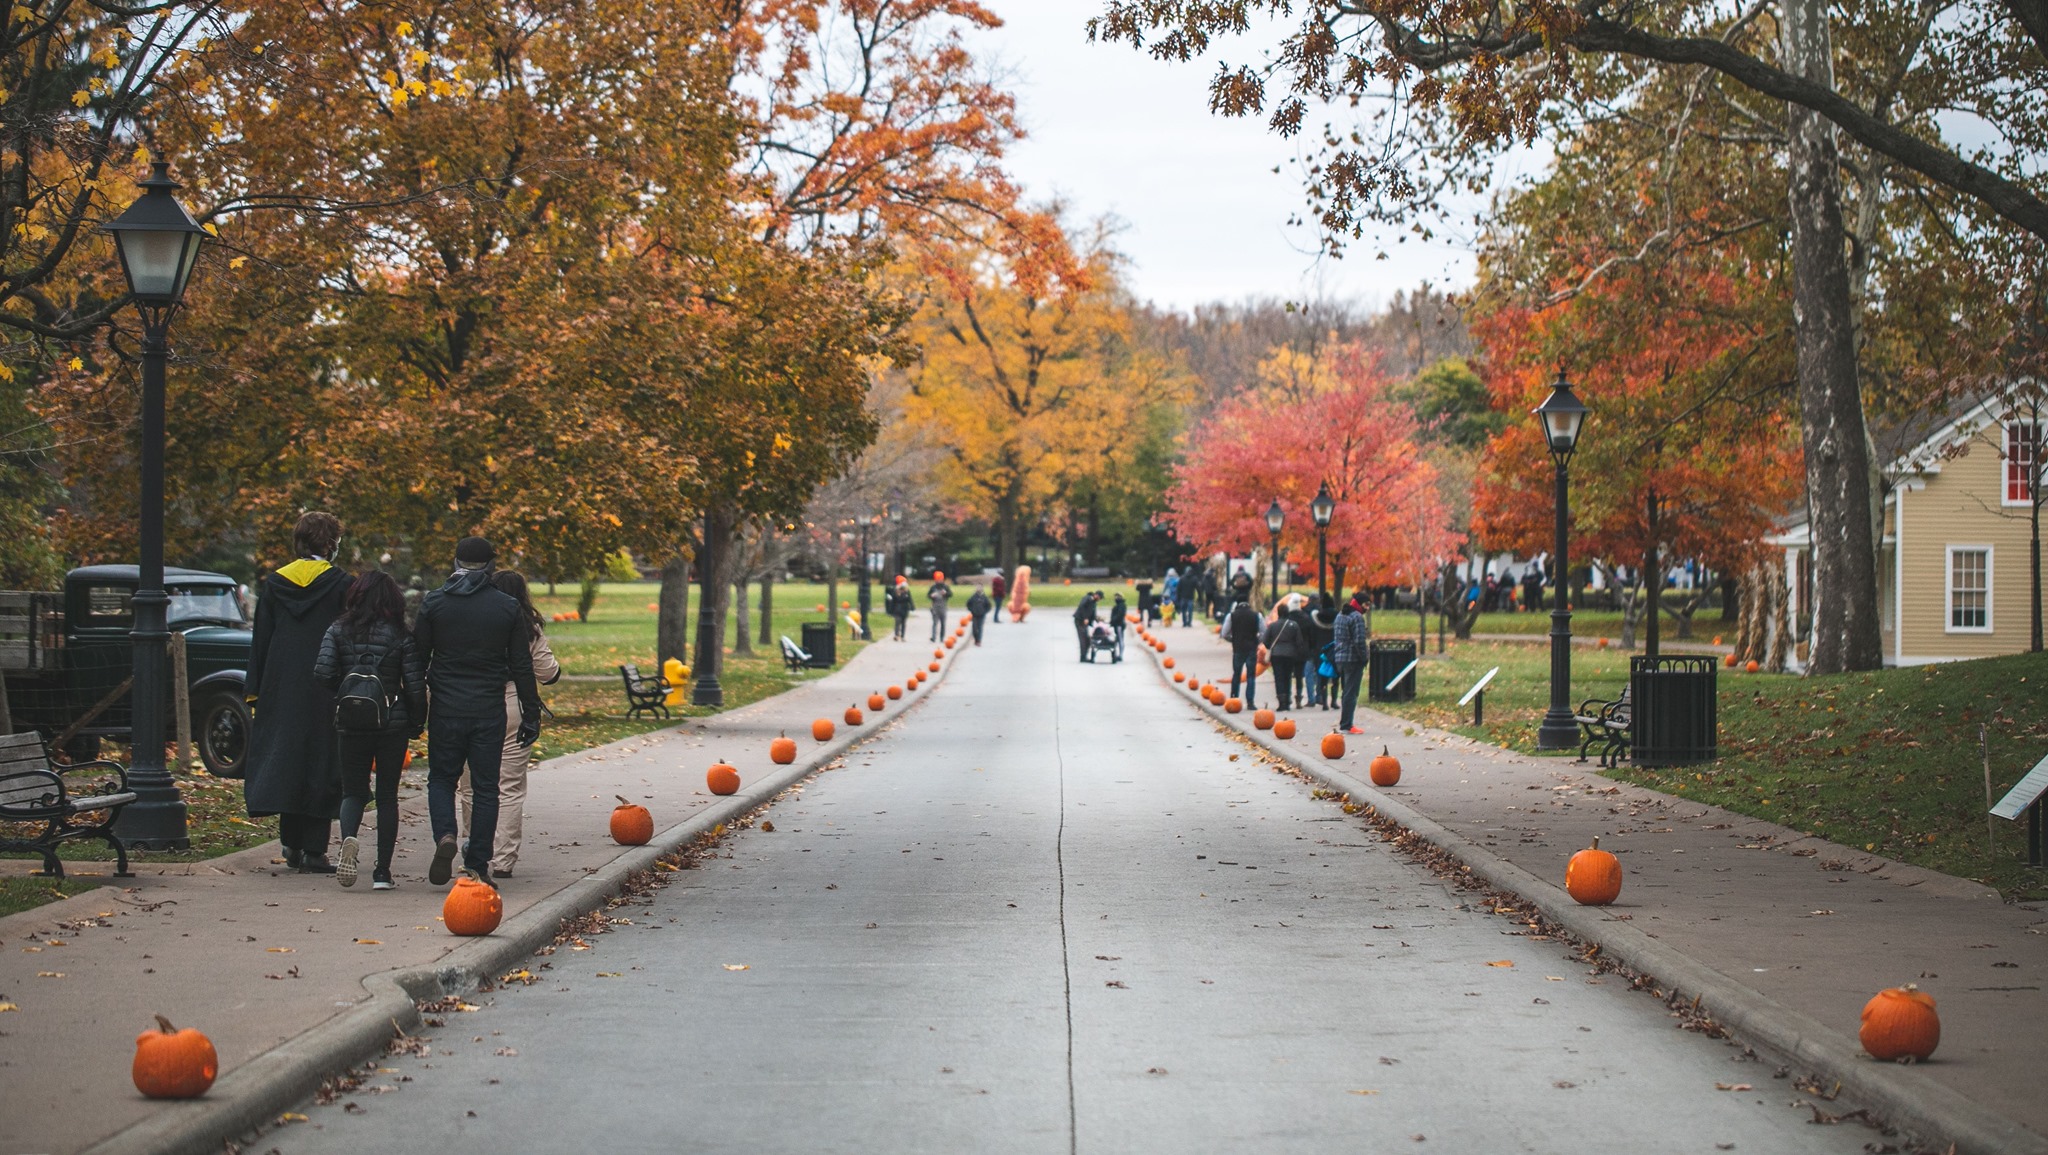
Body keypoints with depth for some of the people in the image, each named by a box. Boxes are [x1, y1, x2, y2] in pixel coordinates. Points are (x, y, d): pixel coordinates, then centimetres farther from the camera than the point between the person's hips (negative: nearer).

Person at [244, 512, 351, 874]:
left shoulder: (274, 583, 5)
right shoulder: (340, 583, -6)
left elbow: (260, 640, 7)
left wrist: (255, 693, 12)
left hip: (281, 689, 4)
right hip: (325, 691, -3)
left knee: (283, 756, 12)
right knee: (320, 763, 1)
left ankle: (292, 845, 14)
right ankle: (314, 851, -1)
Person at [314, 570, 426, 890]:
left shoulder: (338, 631, 0)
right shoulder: (401, 636, -4)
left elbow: (323, 672, -11)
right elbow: (415, 684, -7)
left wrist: (343, 694, 9)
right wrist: (417, 723, 7)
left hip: (350, 722, 1)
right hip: (393, 723, -1)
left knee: (353, 791, 12)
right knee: (387, 795, 9)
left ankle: (349, 838, -21)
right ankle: (383, 872, 7)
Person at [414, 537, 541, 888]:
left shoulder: (434, 603, -1)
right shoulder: (508, 607, 1)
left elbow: (418, 659, 1)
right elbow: (522, 666, 2)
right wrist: (531, 714, 8)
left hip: (445, 710, 0)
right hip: (490, 711, 0)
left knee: (441, 778, 15)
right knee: (485, 786, 7)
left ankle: (445, 836, -11)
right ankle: (477, 866, 5)